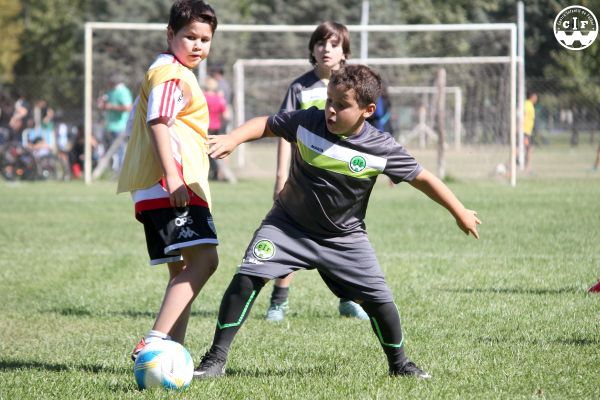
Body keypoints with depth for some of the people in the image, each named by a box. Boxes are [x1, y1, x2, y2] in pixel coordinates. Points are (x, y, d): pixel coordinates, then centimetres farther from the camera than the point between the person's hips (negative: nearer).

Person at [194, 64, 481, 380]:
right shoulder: (307, 122, -16)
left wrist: (460, 213, 1)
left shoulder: (381, 150, -17)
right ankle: (216, 358, -8)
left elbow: (421, 178, -6)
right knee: (247, 278, -17)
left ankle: (398, 363, 23)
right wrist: (233, 138, -20)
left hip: (344, 237, 0)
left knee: (378, 298, -4)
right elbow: (266, 125, -2)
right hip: (288, 224, 0)